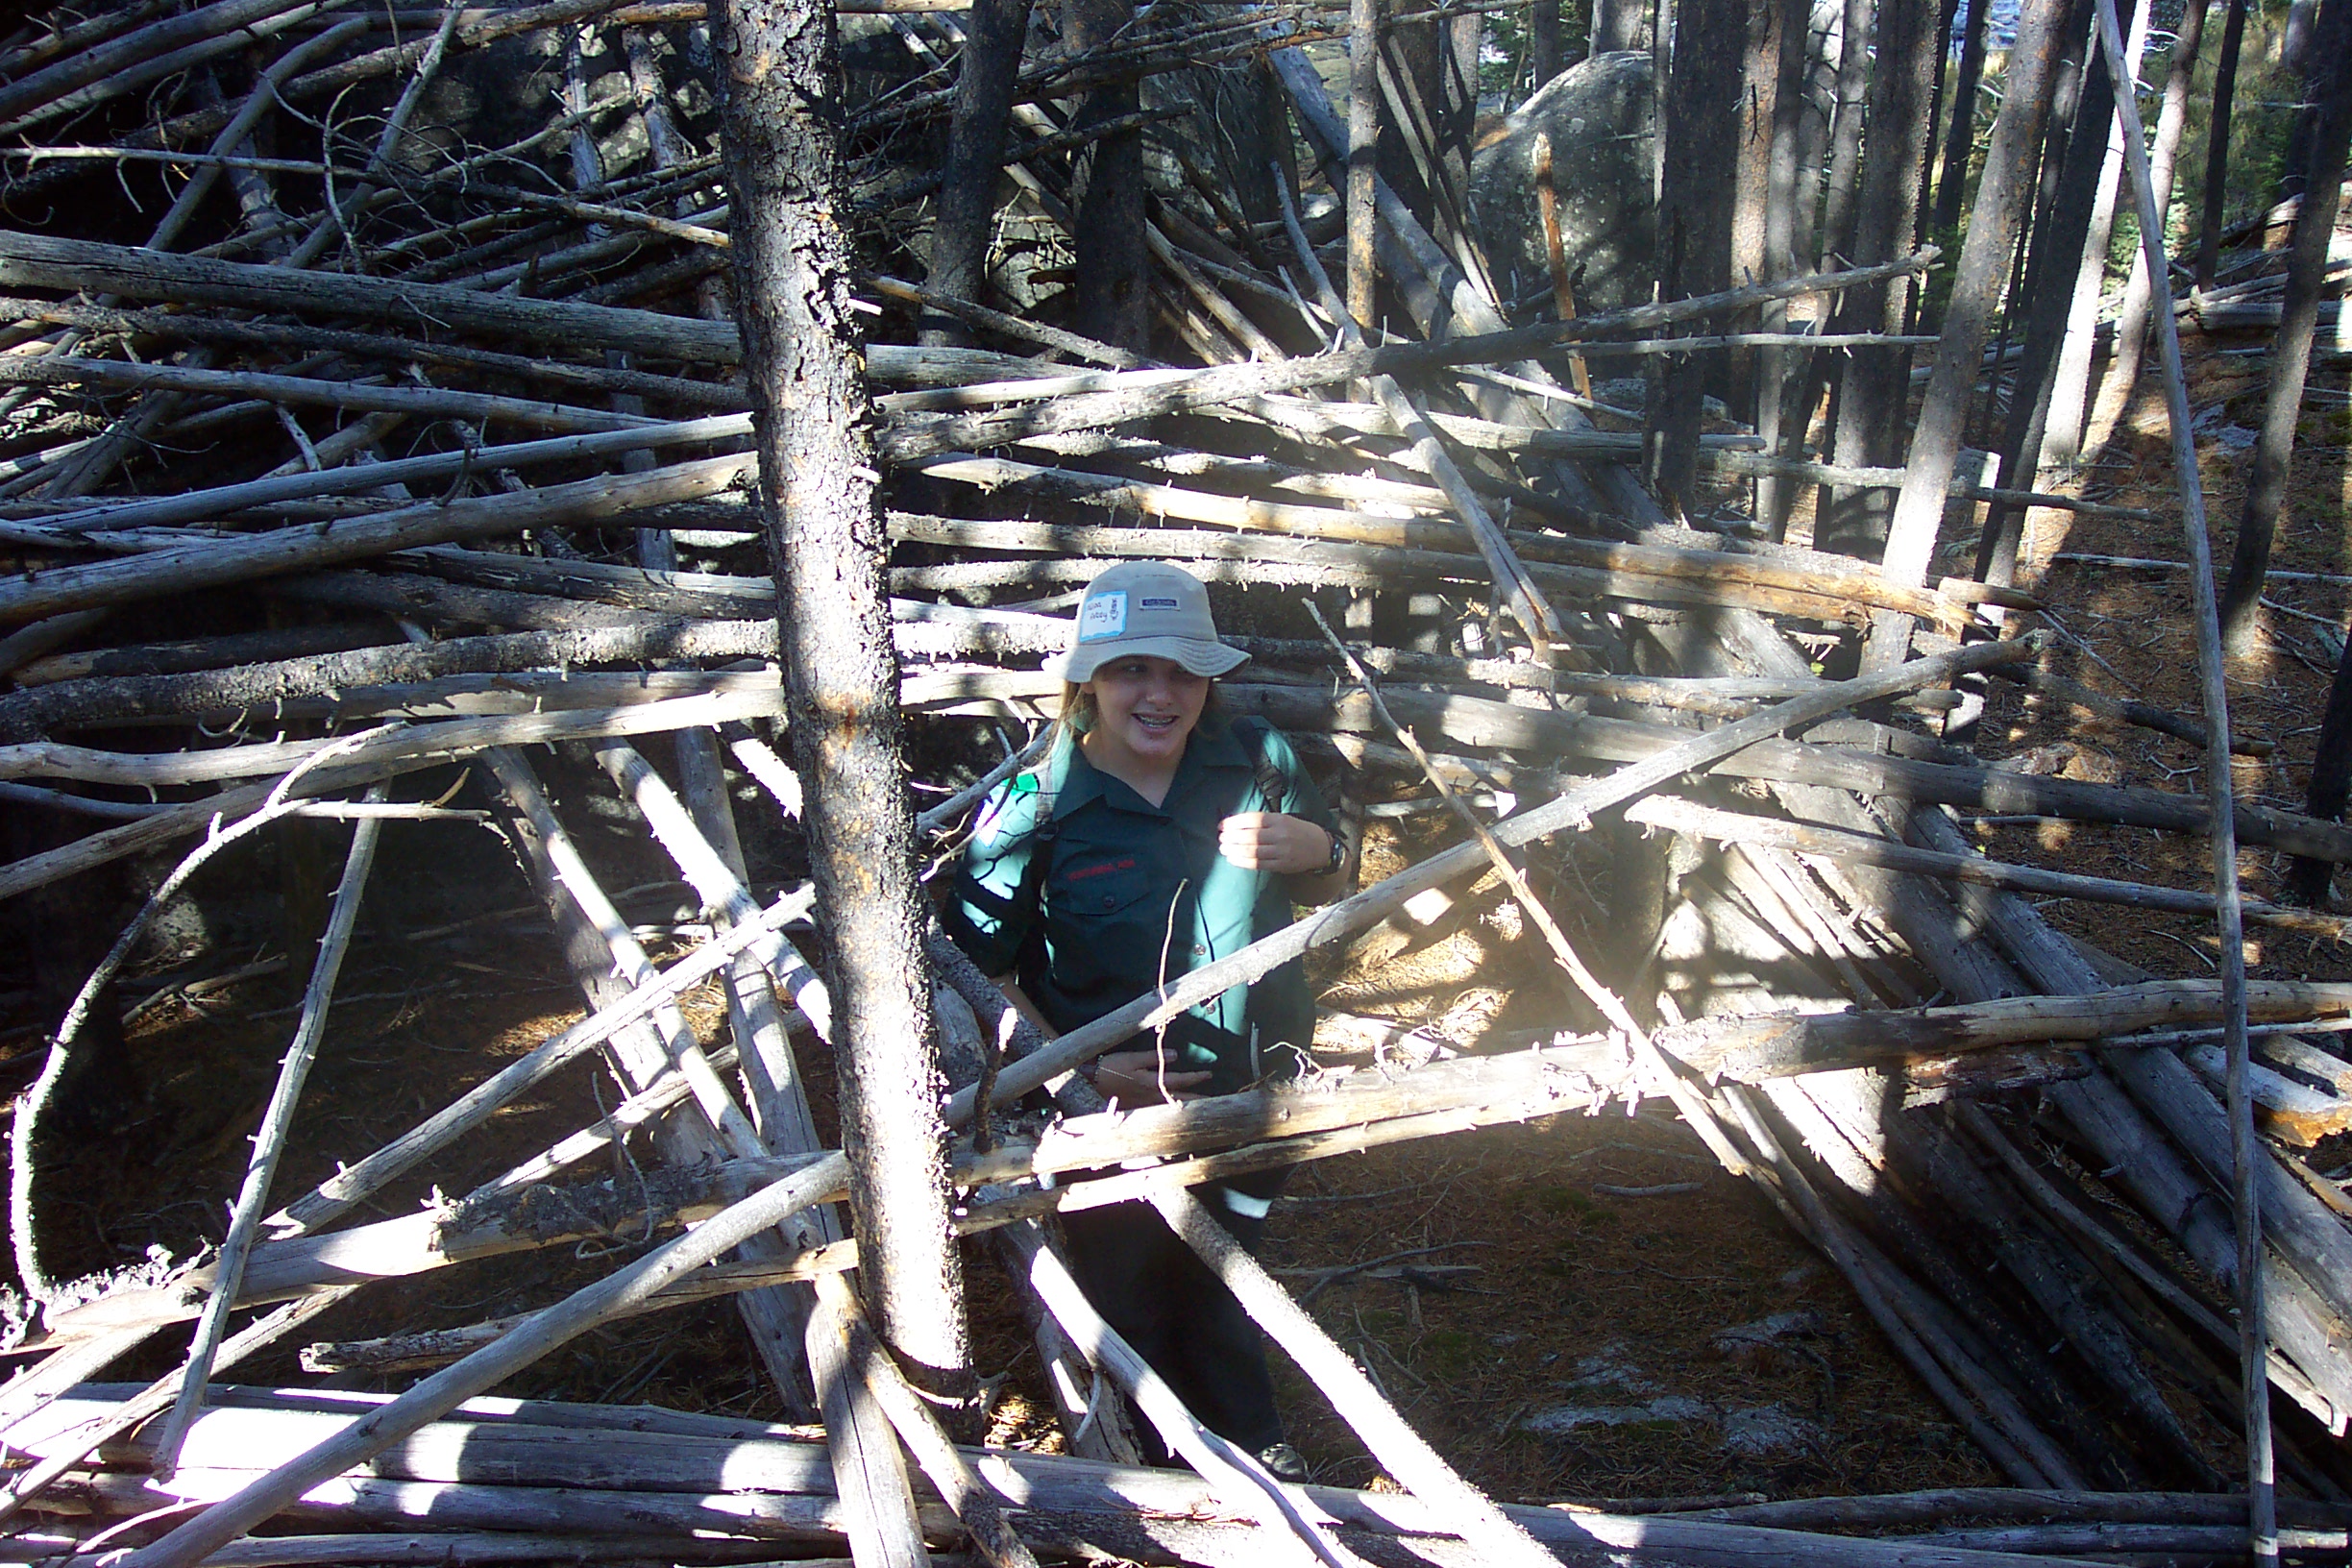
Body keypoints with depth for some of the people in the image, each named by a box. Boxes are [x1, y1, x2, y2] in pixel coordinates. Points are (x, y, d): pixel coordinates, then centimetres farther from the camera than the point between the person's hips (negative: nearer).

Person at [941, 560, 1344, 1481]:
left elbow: (1326, 889, 7)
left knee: (1223, 1296, 28)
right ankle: (1152, 1464, 51)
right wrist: (1082, 1066, -24)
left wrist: (1310, 846, -16)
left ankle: (1249, 1442, 57)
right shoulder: (1034, 806, -19)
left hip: (1252, 1096, 3)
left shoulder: (1257, 762, -8)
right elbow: (978, 969, -14)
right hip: (1114, 1122, -3)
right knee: (1130, 1308, 21)